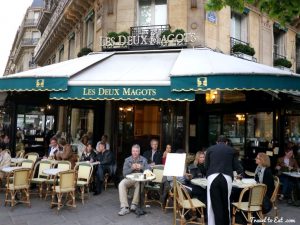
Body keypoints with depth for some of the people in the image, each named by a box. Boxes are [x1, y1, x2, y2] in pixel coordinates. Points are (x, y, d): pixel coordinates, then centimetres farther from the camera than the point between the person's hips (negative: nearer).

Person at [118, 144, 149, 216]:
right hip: (129, 178, 2)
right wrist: (132, 168, -18)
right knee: (121, 184, -28)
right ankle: (124, 207, -30)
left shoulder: (143, 160, 4)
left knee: (139, 184, -36)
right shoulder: (127, 160, 5)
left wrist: (141, 167, -23)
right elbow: (124, 173, -2)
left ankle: (134, 204, -19)